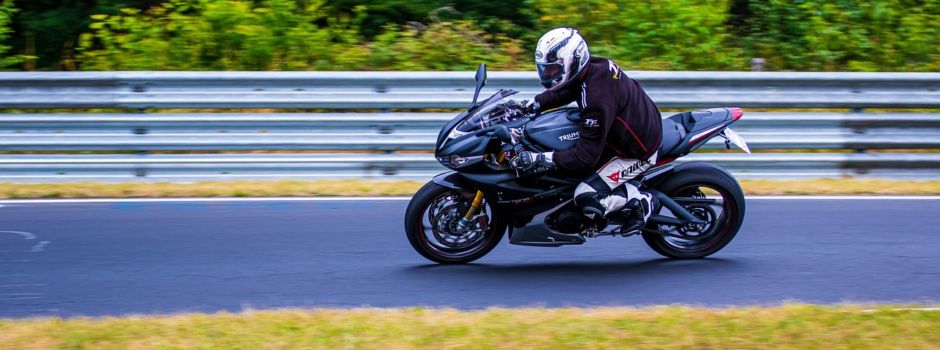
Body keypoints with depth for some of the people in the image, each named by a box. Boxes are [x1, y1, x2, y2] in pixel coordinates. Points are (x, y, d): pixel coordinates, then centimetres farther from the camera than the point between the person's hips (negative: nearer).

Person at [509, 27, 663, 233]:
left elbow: (585, 157, -31)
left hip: (637, 152, -10)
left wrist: (539, 160, -30)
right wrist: (530, 105, 2)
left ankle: (641, 201, 1)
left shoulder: (597, 100, -34)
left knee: (586, 198, -17)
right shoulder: (596, 66, -8)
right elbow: (562, 93, 14)